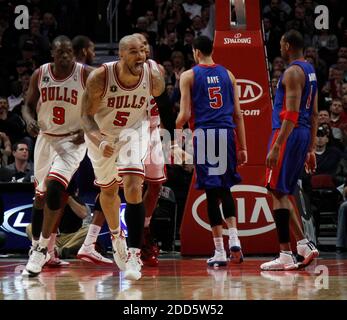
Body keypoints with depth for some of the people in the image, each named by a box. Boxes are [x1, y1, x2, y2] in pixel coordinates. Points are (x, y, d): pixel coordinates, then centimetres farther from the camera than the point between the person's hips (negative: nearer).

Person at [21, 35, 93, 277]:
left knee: (54, 189, -22)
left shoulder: (86, 75, -12)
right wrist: (30, 120, -14)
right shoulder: (40, 75, -3)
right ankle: (36, 246, 31)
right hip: (46, 138, 4)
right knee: (40, 195, 14)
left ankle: (42, 249, -13)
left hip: (73, 141, -4)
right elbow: (29, 105, 8)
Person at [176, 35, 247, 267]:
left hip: (205, 134, -3)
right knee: (225, 189, 17)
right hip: (226, 134, 3)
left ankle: (220, 252, 0)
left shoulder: (189, 76, 2)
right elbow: (238, 114, 10)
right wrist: (243, 147, 12)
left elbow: (185, 114, -5)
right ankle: (234, 239, -1)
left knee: (212, 192, 0)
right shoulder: (227, 74, 12)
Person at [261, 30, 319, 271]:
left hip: (289, 134, -10)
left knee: (278, 192, -6)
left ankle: (286, 255, -7)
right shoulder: (310, 71, 17)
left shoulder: (293, 72, -13)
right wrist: (311, 149, 22)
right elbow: (314, 115, 20)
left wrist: (276, 147, -24)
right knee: (282, 193, 15)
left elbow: (291, 114, -21)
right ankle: (304, 245, 10)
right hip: (304, 135, 10)